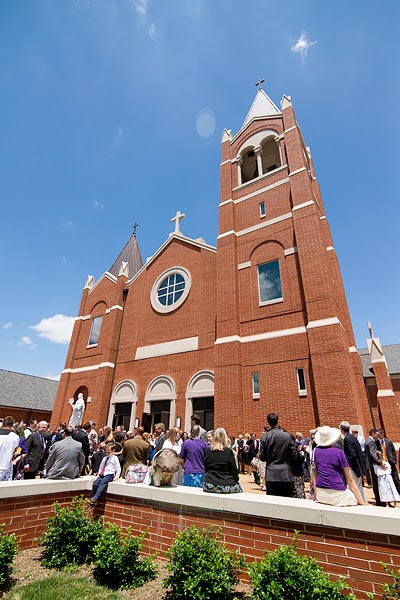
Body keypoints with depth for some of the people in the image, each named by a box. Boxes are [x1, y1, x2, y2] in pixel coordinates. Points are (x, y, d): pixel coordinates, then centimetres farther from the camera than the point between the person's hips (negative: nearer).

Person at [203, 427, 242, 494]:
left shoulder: (208, 451, -4)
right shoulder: (228, 451, -13)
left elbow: (205, 469, 7)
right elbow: (234, 469, -6)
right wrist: (236, 478, 13)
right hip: (226, 486, -3)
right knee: (238, 487, 23)